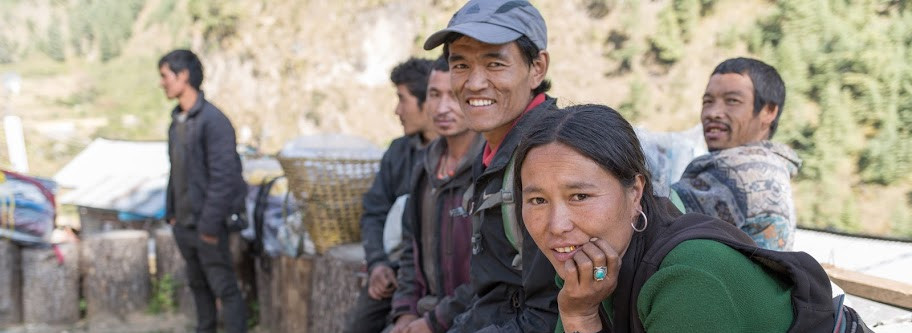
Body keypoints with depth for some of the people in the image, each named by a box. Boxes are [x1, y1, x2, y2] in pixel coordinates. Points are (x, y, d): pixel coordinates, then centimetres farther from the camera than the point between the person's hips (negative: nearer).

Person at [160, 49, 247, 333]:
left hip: (207, 224, -8)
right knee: (198, 284, 19)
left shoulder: (213, 121, -17)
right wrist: (171, 212, 12)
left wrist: (209, 224, -21)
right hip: (184, 223, 8)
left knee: (224, 288, -2)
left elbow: (223, 177, -20)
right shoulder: (177, 121, 9)